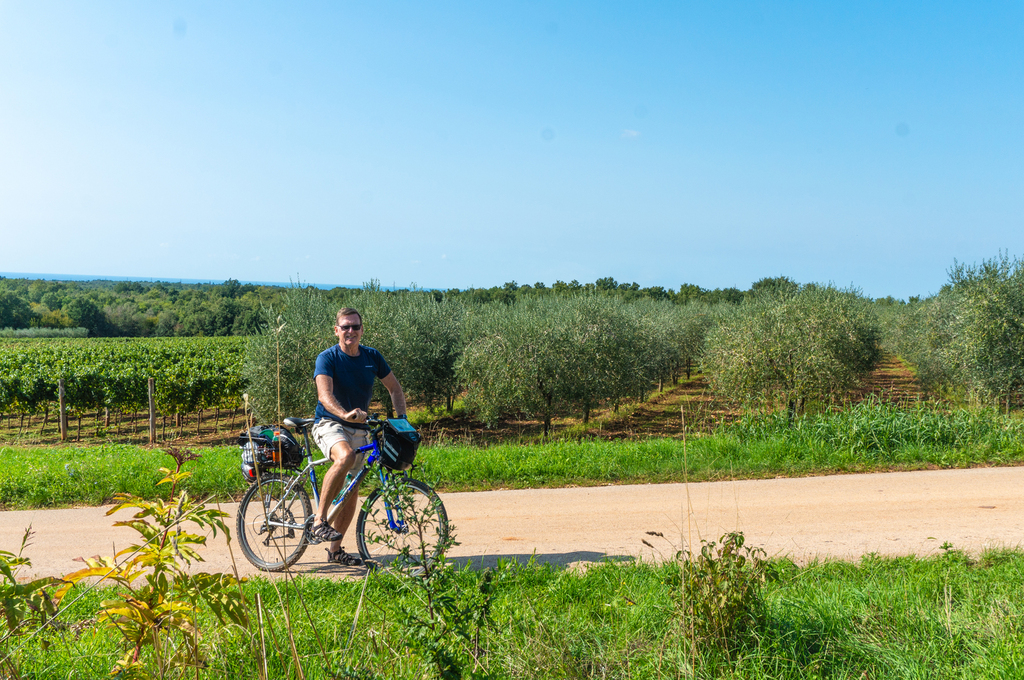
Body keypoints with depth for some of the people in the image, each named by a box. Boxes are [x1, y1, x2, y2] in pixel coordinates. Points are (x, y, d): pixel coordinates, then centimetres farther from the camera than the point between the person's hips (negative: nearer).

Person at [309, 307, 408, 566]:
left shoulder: (372, 356, 3)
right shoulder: (327, 358, -12)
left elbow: (394, 388, 11)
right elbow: (325, 395, -27)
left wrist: (401, 416, -5)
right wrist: (345, 414, -46)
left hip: (358, 429, 5)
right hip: (329, 424, -5)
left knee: (352, 490, 7)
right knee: (345, 456, -37)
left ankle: (335, 549, 23)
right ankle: (319, 521, -26)